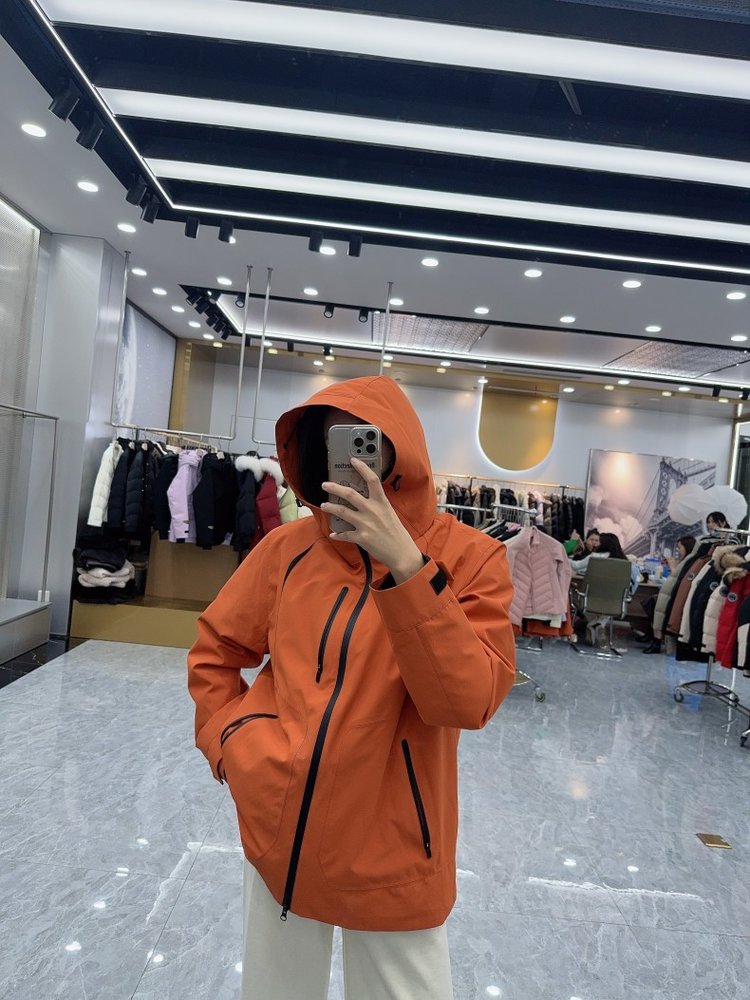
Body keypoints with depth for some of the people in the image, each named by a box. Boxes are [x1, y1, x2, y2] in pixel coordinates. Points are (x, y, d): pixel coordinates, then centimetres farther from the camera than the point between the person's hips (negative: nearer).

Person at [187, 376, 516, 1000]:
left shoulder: (469, 558, -12)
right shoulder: (291, 547, -5)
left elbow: (468, 702, -24)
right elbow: (214, 652, 7)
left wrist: (407, 567, -32)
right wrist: (234, 740, -6)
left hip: (390, 849, -2)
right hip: (278, 833, 3)